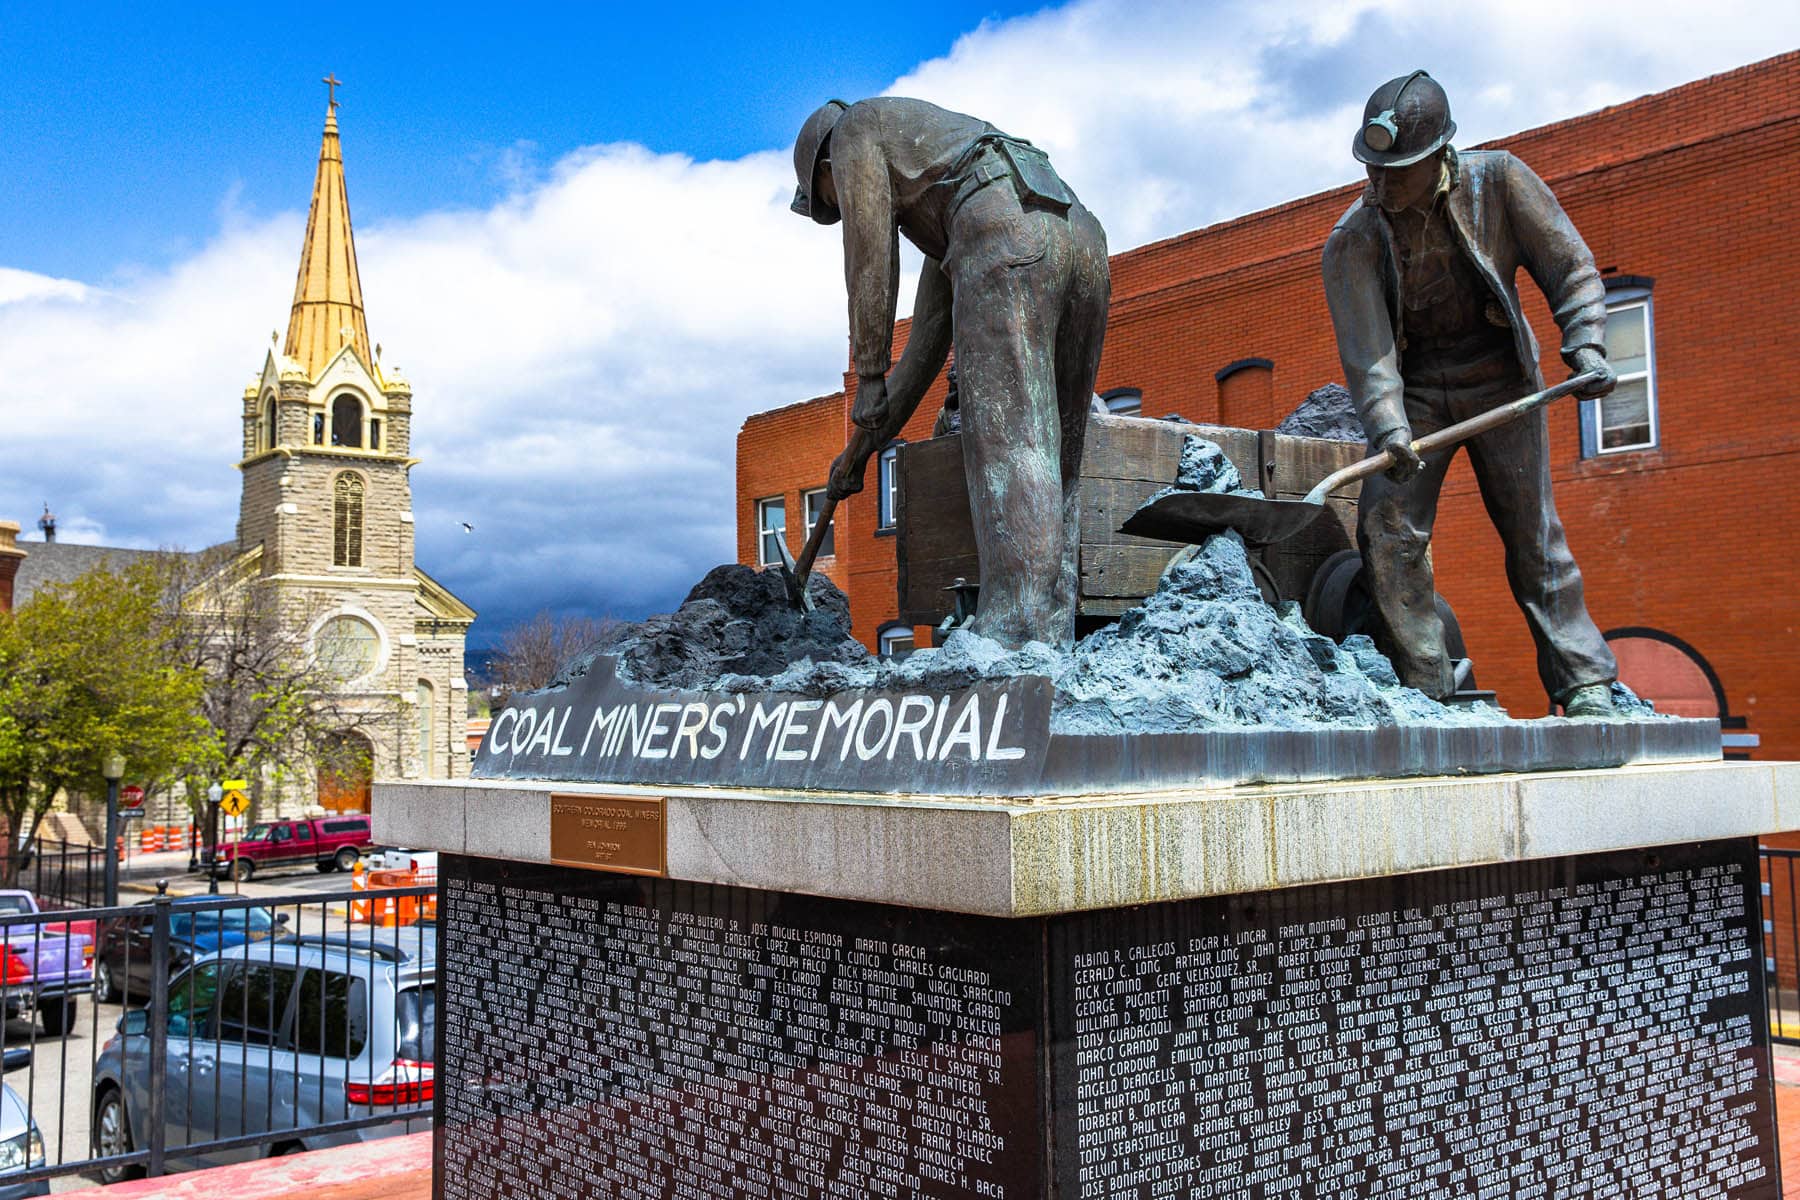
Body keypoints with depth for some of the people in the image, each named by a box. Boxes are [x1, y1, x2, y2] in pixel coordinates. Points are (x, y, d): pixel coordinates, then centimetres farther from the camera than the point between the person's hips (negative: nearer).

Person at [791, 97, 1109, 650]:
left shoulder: (856, 127, 22)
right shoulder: (935, 202, 42)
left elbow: (870, 257, 6)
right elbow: (928, 337, 35)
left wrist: (868, 379, 6)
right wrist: (866, 444, 35)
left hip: (1007, 237, -8)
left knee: (1006, 445, -15)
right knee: (1054, 460, 5)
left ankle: (1014, 636, -23)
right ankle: (1054, 635, 0)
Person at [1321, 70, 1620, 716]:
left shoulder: (1498, 180, -10)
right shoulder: (1352, 241, -14)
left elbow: (1569, 266, -4)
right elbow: (1365, 347, -24)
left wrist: (1585, 345, -19)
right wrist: (1389, 430, -39)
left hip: (1499, 379, 0)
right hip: (1415, 389, 0)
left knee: (1532, 530, -3)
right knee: (1388, 528, -12)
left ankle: (1585, 682, 3)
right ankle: (1425, 687, -5)